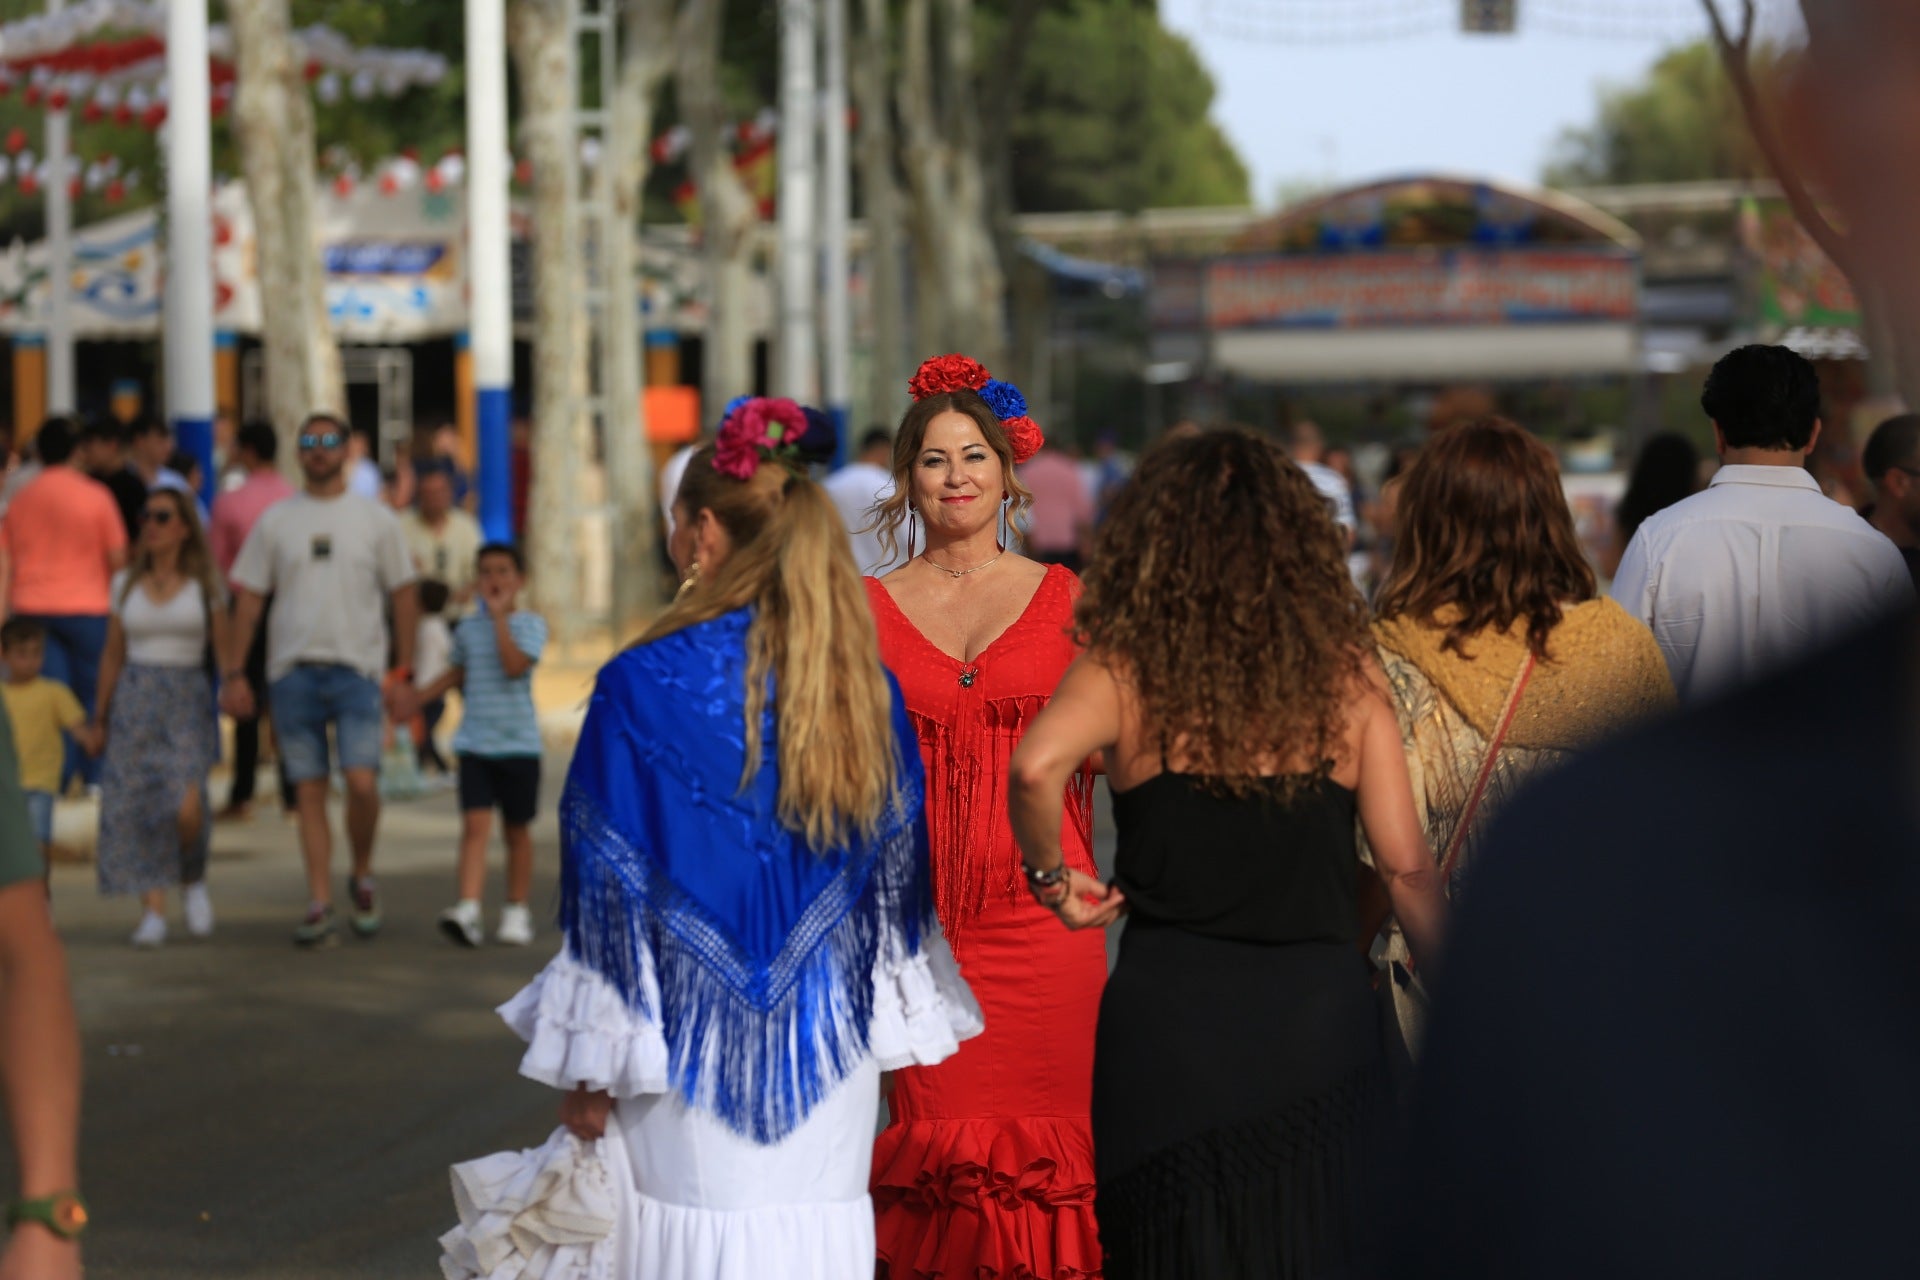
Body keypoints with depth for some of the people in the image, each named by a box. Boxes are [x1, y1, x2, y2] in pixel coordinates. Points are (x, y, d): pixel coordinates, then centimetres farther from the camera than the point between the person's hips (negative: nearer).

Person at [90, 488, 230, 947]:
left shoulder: (205, 585, 4)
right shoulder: (126, 585, 10)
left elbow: (224, 652, 6)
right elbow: (113, 656, 15)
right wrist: (100, 717, 13)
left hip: (187, 702, -3)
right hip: (135, 699, 3)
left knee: (187, 807, -18)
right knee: (136, 804, -7)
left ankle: (193, 880, 10)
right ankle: (153, 911, 0)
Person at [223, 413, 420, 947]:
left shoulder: (375, 519, 6)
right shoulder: (275, 521, 9)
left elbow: (403, 597, 6)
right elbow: (249, 599, 10)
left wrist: (405, 676, 0)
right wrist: (235, 673, 3)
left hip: (355, 668, -2)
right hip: (292, 669, 2)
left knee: (362, 782, -15)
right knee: (309, 791, 2)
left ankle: (363, 874, 10)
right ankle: (319, 904, 5)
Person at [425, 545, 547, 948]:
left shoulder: (530, 624, -3)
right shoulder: (468, 627, 9)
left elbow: (515, 665, -20)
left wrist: (499, 615, -15)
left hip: (519, 744, -2)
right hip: (474, 744, 2)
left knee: (517, 829, 9)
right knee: (475, 825, -11)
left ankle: (517, 911, 20)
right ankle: (468, 909, -22)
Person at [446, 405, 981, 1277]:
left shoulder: (643, 686, -11)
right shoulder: (867, 689, 2)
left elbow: (610, 895, -8)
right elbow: (897, 874, 8)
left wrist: (589, 1072, -1)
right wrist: (884, 1026, 18)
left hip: (692, 1048, -4)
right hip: (831, 1057, 4)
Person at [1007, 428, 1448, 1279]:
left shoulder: (1127, 668, -3)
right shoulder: (1347, 674, 2)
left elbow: (1035, 767, -22)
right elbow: (1406, 867, 1)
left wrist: (1050, 874, -4)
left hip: (1165, 1022, -1)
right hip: (1320, 1010, 1)